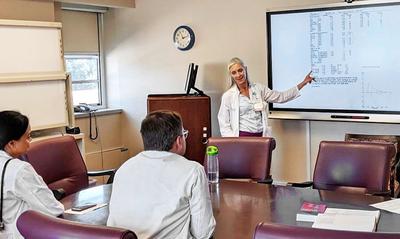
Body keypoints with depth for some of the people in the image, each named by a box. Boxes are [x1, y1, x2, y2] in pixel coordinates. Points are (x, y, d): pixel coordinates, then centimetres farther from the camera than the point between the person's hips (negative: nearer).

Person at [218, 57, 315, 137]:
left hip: (261, 137, 4)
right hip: (242, 138, -3)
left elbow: (281, 97, 15)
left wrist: (303, 83, 12)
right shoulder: (228, 96, 1)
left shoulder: (259, 89, 11)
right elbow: (224, 126, 2)